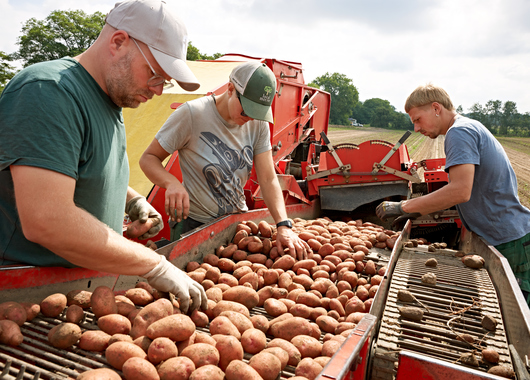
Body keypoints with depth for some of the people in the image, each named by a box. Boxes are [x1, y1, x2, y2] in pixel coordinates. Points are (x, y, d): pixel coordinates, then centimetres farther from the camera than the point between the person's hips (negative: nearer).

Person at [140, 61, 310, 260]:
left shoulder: (259, 122, -4)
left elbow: (268, 178, -7)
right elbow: (148, 158, -11)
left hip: (237, 221, 5)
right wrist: (172, 182, -32)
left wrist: (283, 225, -19)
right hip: (194, 224, -4)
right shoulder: (191, 113, -17)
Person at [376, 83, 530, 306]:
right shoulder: (472, 127, 17)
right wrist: (420, 211, 13)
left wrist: (403, 207, -23)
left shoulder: (459, 132, -16)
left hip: (509, 242, -10)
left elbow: (460, 191, -30)